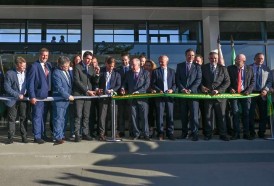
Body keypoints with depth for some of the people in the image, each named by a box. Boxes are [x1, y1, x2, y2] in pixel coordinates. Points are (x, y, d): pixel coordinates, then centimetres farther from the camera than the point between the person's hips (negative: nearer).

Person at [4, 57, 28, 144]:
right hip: (13, 100, -2)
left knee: (24, 118, 5)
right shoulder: (10, 73, -8)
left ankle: (24, 136, 13)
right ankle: (10, 137, 11)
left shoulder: (27, 73, 2)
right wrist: (18, 95, -15)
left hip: (24, 99, 3)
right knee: (11, 118, 4)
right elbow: (7, 87, -10)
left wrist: (25, 94, -4)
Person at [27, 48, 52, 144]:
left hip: (47, 95, 6)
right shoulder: (34, 66, -7)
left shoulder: (48, 65, 11)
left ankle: (42, 134, 22)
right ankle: (37, 137, 7)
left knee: (44, 116, 13)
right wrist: (32, 96, -15)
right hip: (38, 95, -6)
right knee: (37, 116, 0)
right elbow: (30, 82, -10)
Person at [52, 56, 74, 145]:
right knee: (58, 119, -3)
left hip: (66, 99, 8)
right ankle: (58, 137, 0)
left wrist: (70, 96, 9)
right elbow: (59, 88, -18)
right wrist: (68, 96, -16)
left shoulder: (68, 71, 9)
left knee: (62, 119, 13)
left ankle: (61, 135, 21)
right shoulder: (56, 73, -14)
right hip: (59, 100, -7)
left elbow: (70, 84, 20)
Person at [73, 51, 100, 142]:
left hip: (88, 95, 5)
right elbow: (77, 81, -11)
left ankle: (85, 133, 12)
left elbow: (95, 82, 10)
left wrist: (97, 74, -9)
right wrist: (87, 91, -15)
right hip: (79, 94, -5)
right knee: (78, 116, -4)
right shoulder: (77, 67, -3)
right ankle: (77, 134, 0)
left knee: (86, 116, 7)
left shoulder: (91, 69, 14)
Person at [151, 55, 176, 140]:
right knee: (159, 115, -1)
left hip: (169, 95, 1)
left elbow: (174, 83, 10)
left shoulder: (172, 71, 12)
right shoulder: (155, 71, 7)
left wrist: (172, 89, -8)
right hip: (159, 95, -1)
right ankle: (160, 133, 6)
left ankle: (170, 133, 7)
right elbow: (153, 84, 3)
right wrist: (159, 90, -10)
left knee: (170, 115, 1)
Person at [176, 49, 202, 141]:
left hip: (193, 92, -2)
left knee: (194, 114, -7)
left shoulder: (197, 66, 8)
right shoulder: (179, 66, 12)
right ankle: (184, 132, 13)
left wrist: (190, 90, -11)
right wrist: (182, 89, -9)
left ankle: (194, 133, -5)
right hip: (182, 93, 2)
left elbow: (198, 79, 0)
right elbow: (177, 79, 6)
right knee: (183, 114, 5)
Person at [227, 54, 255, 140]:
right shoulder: (230, 68, 3)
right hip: (234, 93, 0)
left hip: (245, 94, 1)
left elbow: (252, 81, 4)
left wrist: (248, 90, -10)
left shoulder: (249, 69, 5)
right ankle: (236, 134, 3)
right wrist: (230, 89, -10)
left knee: (246, 114, 2)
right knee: (235, 113, -3)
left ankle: (246, 133, 10)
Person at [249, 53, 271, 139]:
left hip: (262, 94, 2)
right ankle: (252, 132, 11)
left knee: (263, 114, 5)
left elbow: (269, 81, 5)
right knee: (250, 114, 0)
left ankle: (261, 132, 16)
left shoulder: (266, 69, 9)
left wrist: (266, 90, -10)